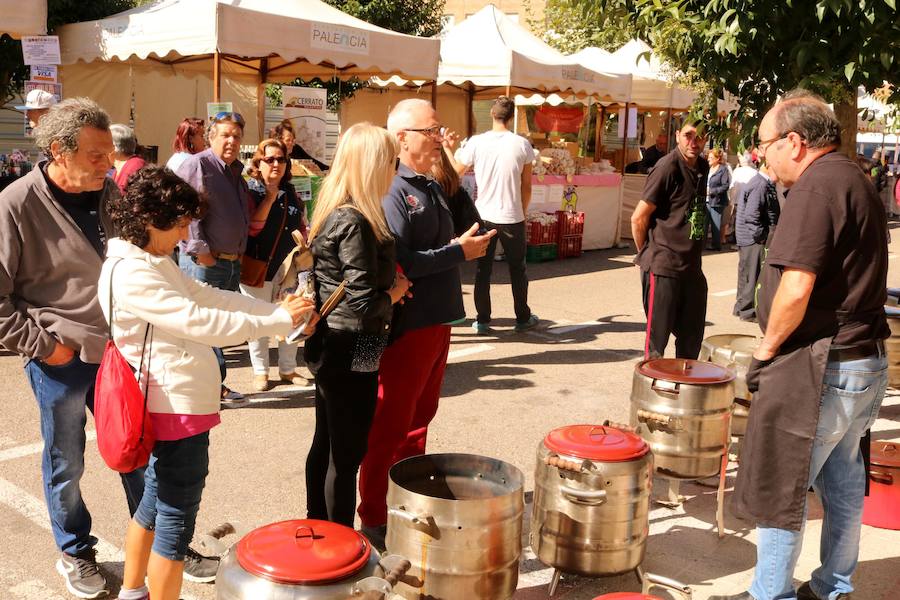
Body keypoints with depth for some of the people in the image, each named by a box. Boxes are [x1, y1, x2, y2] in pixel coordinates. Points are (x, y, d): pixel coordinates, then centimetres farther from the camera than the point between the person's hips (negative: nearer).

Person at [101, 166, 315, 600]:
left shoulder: (155, 261, 10)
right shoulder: (129, 273, -22)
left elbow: (208, 297, 10)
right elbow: (199, 322, -25)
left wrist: (276, 308, 0)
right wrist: (280, 321, -18)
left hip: (176, 405, 11)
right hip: (177, 414, -11)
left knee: (153, 504, 23)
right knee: (176, 522, 2)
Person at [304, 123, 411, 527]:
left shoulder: (333, 213, 7)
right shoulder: (355, 223, -22)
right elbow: (364, 305, -24)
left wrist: (387, 277, 5)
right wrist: (393, 293, -6)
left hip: (329, 347, 10)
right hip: (352, 354, -10)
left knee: (325, 444, 20)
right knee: (347, 454, 3)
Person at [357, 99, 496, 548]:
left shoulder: (432, 187, 12)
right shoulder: (392, 191, -16)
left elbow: (459, 230, 21)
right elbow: (398, 264, -25)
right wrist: (459, 252, -19)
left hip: (437, 321, 9)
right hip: (406, 327, -9)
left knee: (420, 417, 19)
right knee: (390, 426, 1)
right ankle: (374, 519, 12)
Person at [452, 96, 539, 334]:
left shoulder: (476, 142, -5)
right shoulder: (522, 144, -5)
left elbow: (455, 173, 4)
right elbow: (526, 186, 1)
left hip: (484, 215, 1)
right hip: (512, 217, 0)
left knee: (483, 269, 10)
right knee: (517, 269, 14)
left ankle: (482, 320, 13)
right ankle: (523, 318, 24)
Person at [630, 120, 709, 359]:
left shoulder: (702, 167, 9)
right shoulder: (668, 167, -14)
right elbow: (639, 217, -13)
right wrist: (647, 254, -1)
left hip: (692, 266, 8)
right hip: (663, 267, -7)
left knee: (692, 338, 16)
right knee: (657, 340, 1)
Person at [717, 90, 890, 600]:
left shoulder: (817, 185, -17)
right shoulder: (857, 181, 13)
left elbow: (796, 290, -25)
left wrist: (765, 352, -10)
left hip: (818, 368, -10)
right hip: (867, 361, 10)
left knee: (778, 486, 3)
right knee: (842, 480, 19)